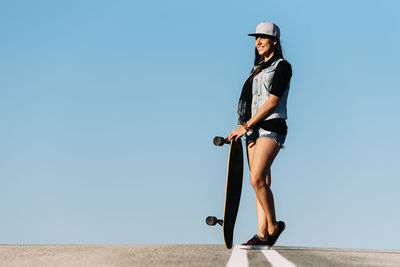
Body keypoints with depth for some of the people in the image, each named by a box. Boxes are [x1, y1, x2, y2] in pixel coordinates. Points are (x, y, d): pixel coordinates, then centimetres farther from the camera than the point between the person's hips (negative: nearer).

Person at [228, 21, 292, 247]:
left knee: (257, 178, -19)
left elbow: (272, 102, -12)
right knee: (261, 181, 3)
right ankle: (263, 235, 2)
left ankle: (273, 226, -5)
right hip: (255, 128, 8)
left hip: (272, 127, -8)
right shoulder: (259, 68, 20)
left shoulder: (282, 66, -4)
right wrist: (245, 128, 6)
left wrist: (246, 126, -14)